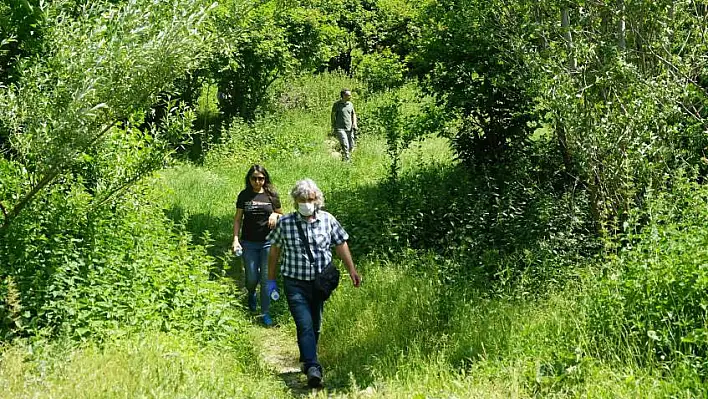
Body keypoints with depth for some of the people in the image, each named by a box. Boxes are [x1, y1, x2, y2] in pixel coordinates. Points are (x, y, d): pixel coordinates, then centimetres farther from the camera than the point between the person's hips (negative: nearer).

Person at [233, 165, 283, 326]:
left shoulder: (271, 195, 1)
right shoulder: (244, 195, 1)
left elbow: (281, 215, 12)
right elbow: (238, 218, 4)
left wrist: (275, 215, -11)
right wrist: (235, 239, -6)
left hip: (268, 242, 0)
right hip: (249, 243, 0)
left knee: (266, 278, 0)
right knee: (252, 278, 4)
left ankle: (266, 313, 11)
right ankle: (251, 295, 40)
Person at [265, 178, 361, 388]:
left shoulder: (328, 220, 0)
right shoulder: (285, 223, -6)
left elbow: (341, 245, 7)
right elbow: (274, 251, 5)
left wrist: (352, 270, 1)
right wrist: (271, 280, 9)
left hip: (320, 283, 3)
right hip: (295, 284, -3)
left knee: (315, 326, 14)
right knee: (305, 325, -16)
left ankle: (306, 359, 36)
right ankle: (313, 368, -23)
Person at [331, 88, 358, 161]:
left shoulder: (350, 104, 10)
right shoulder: (337, 104, -3)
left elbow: (353, 114, 21)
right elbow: (333, 116, 2)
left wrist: (354, 124, 4)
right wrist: (333, 128, -1)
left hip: (349, 129, 5)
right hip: (340, 129, -5)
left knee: (351, 147, 3)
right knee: (345, 146, -18)